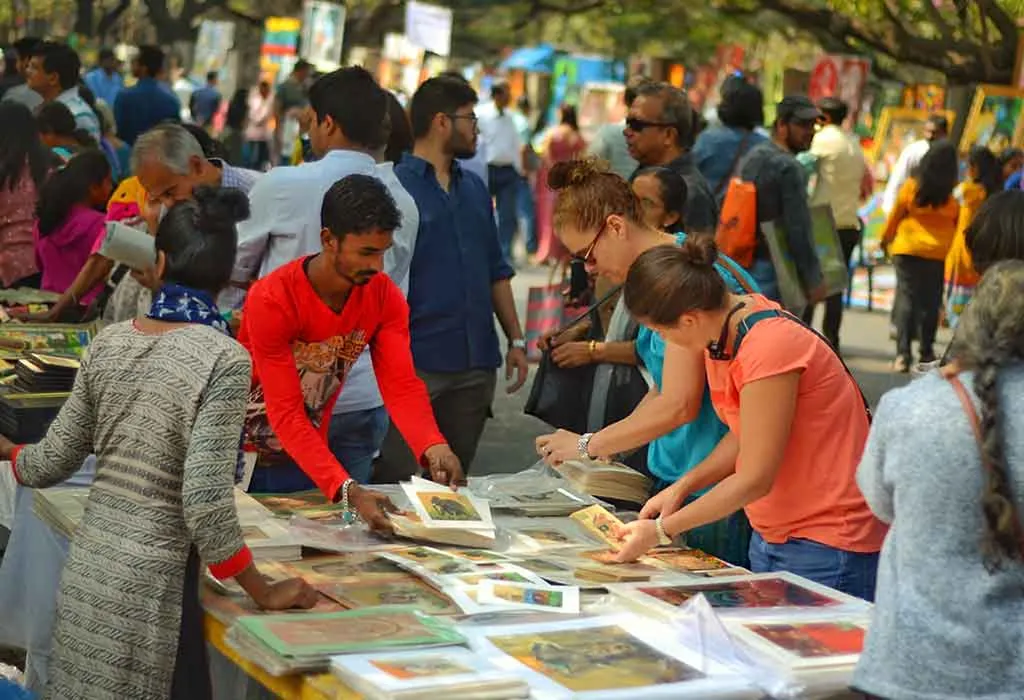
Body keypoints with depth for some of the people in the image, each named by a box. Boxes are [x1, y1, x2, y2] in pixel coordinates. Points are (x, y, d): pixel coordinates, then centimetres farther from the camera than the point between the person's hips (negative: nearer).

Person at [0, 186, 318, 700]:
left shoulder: (108, 344, 1)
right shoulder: (224, 359, -15)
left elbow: (51, 465, 8)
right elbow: (204, 501, -20)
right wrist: (263, 593, -9)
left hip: (86, 567, 6)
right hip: (151, 583, -5)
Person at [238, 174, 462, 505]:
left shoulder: (385, 297, -10)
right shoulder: (271, 301, -27)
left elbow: (401, 384, -16)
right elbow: (286, 414, -30)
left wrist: (433, 447, -38)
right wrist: (348, 491, -41)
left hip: (306, 457, 4)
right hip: (241, 456, -4)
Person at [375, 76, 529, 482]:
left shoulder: (474, 189, 15)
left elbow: (496, 271, 21)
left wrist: (516, 340, 14)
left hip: (476, 365, 7)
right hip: (414, 364, -6)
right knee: (397, 482, -2)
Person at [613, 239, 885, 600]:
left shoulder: (768, 348, -25)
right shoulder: (722, 332, 2)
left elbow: (754, 479, -20)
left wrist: (660, 530, -14)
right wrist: (682, 486, -3)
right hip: (772, 539, 8)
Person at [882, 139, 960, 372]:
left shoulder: (912, 187, -6)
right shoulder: (953, 197, -6)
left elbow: (895, 216, 3)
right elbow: (958, 226, 3)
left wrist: (885, 239, 19)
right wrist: (953, 249, 20)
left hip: (908, 250, 0)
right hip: (939, 254, 0)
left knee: (907, 298, 1)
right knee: (930, 302, 11)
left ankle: (903, 354, -9)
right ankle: (927, 352, 19)